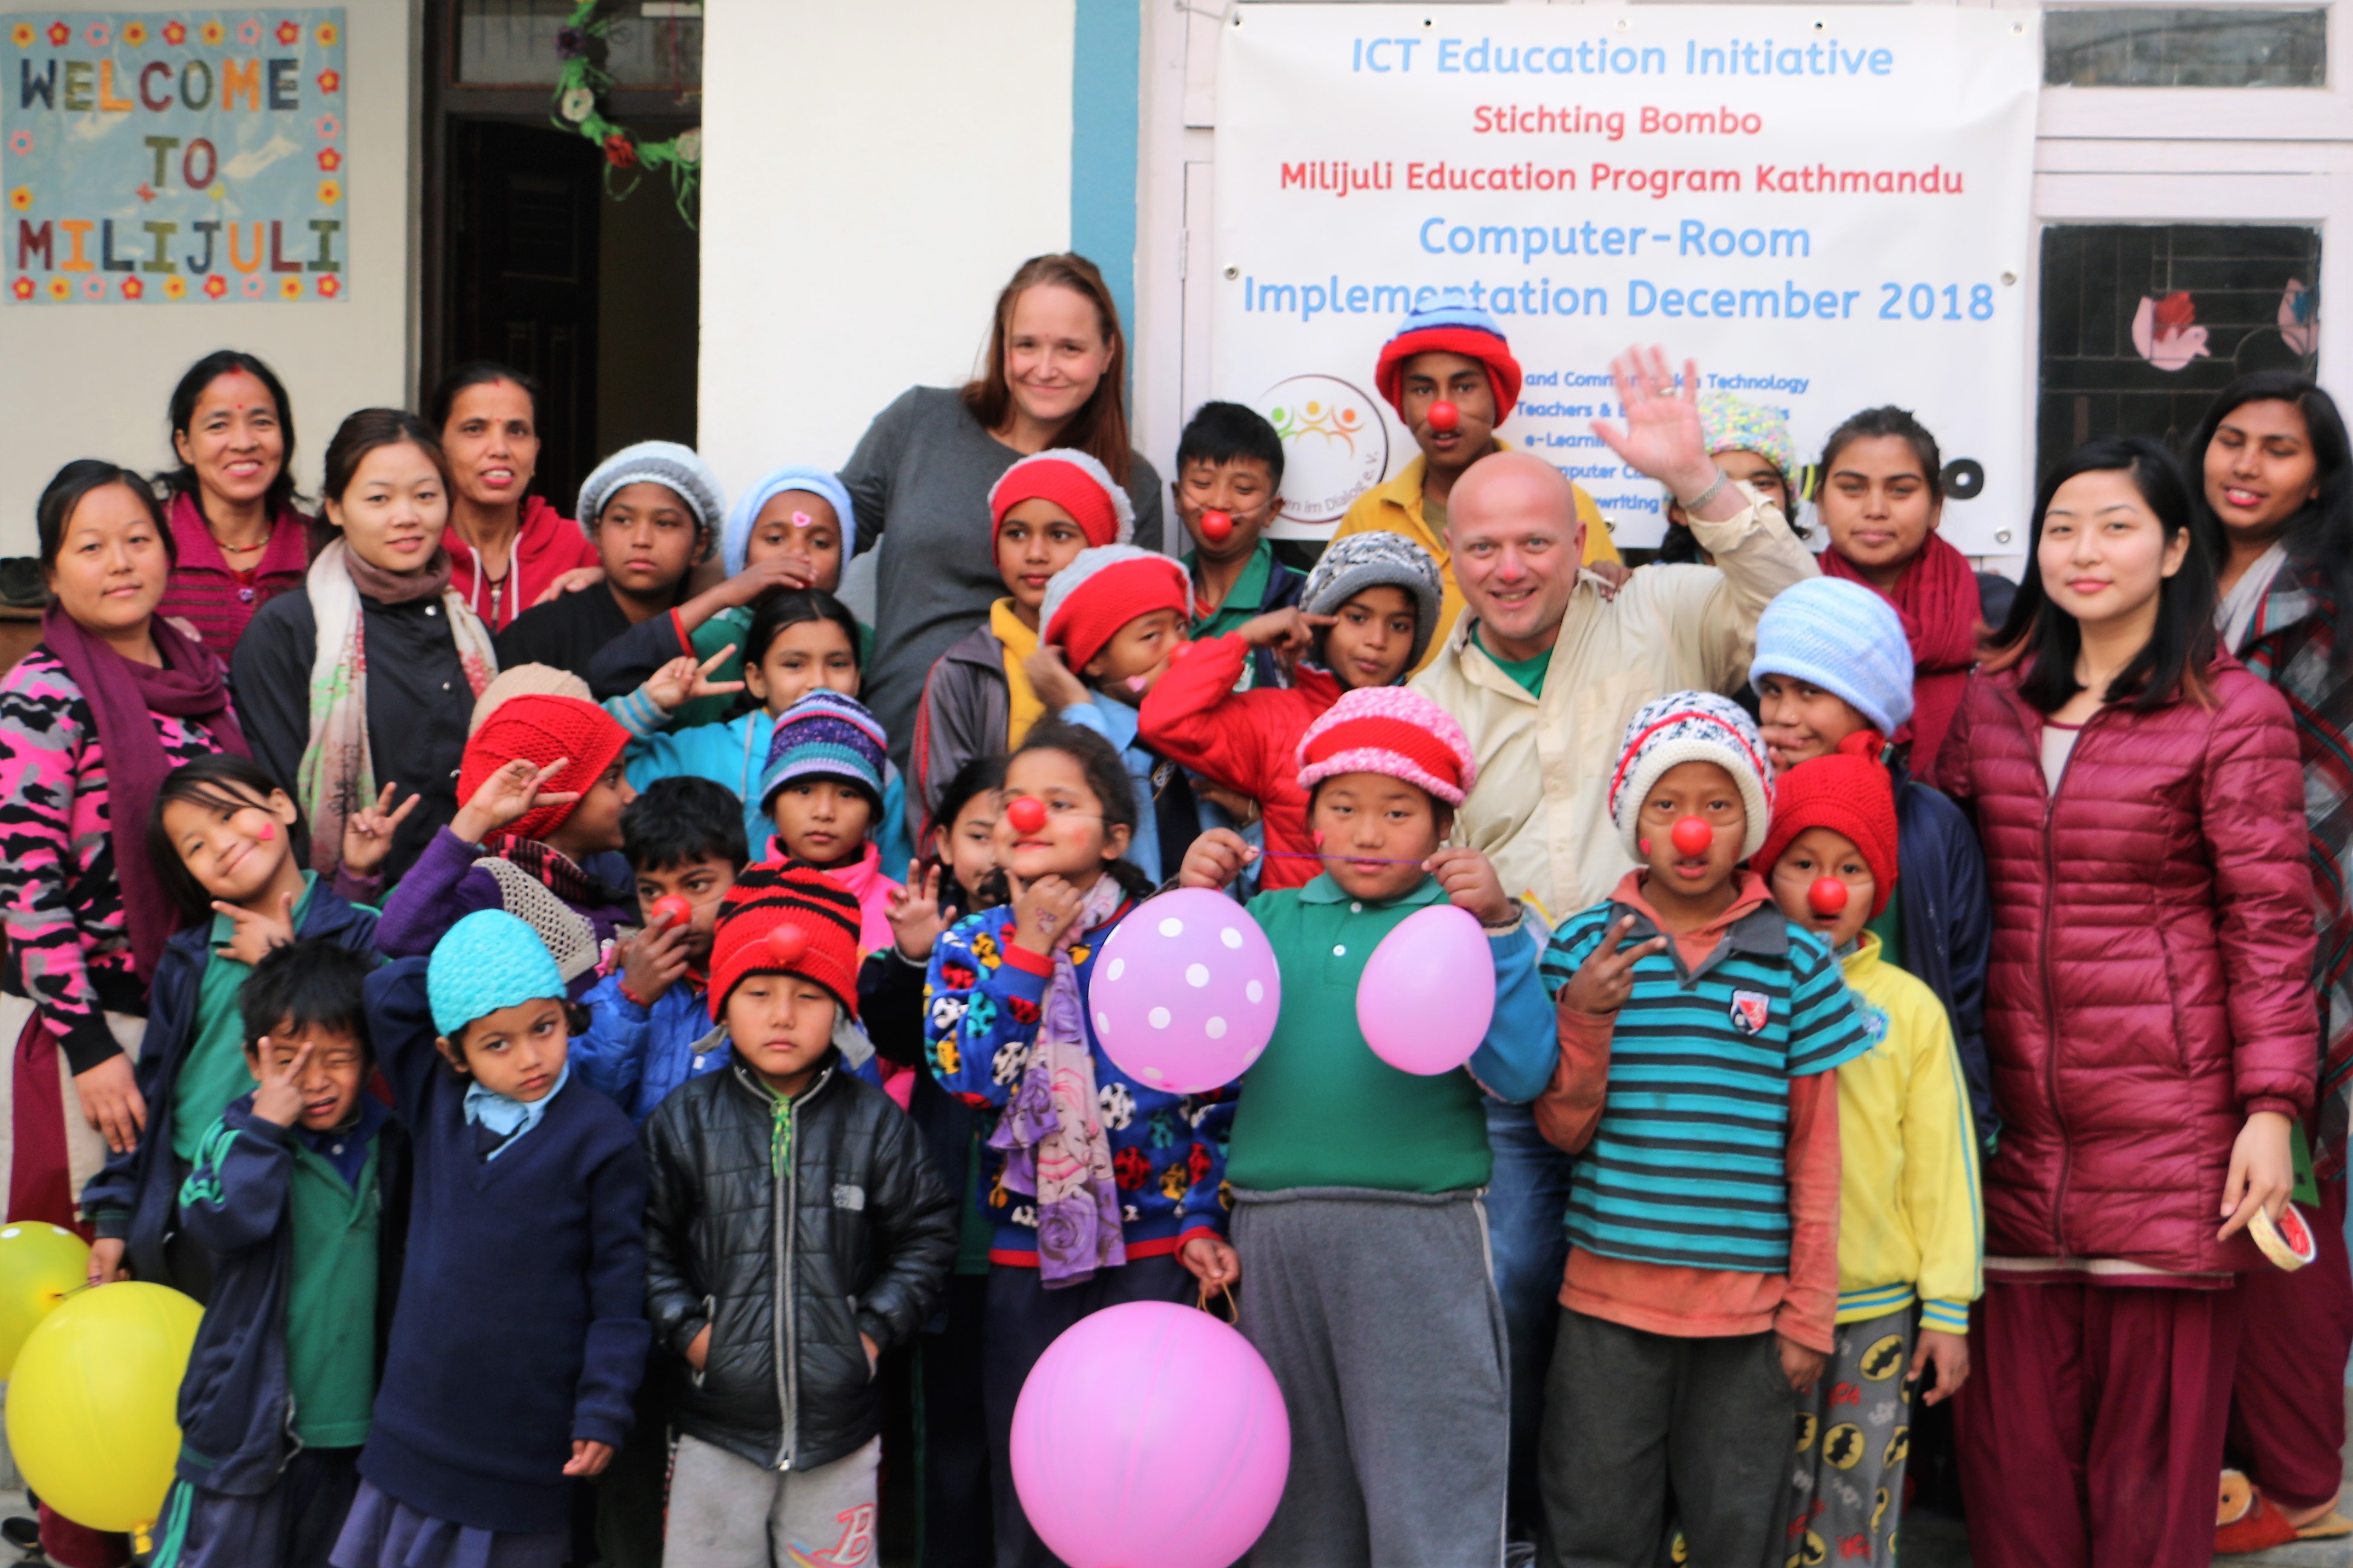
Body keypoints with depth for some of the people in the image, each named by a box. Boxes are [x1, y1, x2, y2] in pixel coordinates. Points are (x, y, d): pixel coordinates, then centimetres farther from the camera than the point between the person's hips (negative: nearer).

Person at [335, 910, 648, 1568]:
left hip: (525, 1438, -4)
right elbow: (385, 995, 4)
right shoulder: (436, 1106, 4)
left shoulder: (600, 1137, -9)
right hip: (417, 1429, 4)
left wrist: (603, 1412, -11)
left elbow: (619, 1286, -7)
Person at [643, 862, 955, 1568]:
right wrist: (684, 1327, -6)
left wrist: (877, 1328, -3)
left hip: (841, 1427, 0)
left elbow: (926, 1233, 4)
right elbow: (649, 1240, 4)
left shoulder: (874, 1122, -2)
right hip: (716, 1426, 0)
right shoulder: (685, 1120, -1)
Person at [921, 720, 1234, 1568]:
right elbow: (968, 1074, -12)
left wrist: (1201, 1220, -5)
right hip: (1024, 1255, 2)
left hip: (1151, 1250, -1)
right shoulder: (971, 942, 3)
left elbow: (1213, 1092, 2)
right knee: (1025, 1483, 9)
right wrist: (1028, 951, -14)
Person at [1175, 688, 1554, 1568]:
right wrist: (1197, 904, -1)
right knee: (1297, 1486, 16)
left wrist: (1496, 927, -16)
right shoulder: (1270, 917, 11)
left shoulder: (1464, 922, 1)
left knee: (1429, 1488, -1)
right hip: (1274, 1226, 4)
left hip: (1419, 1235, -4)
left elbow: (1520, 1076, -11)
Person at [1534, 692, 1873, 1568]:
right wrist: (1585, 1017, -15)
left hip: (1746, 1302, 0)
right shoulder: (1584, 946, 1)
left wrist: (1809, 1312, 3)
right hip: (1609, 1296, 0)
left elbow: (1814, 1153, 4)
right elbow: (1564, 1131, 2)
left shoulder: (1796, 963, 0)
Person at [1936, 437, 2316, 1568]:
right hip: (2013, 1116, 4)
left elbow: (2270, 926, -5)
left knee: (2154, 1426, 3)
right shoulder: (1990, 701, 11)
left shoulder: (2234, 714, -2)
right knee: (2012, 1424, 7)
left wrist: (2271, 1110, -11)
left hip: (2168, 1121, -4)